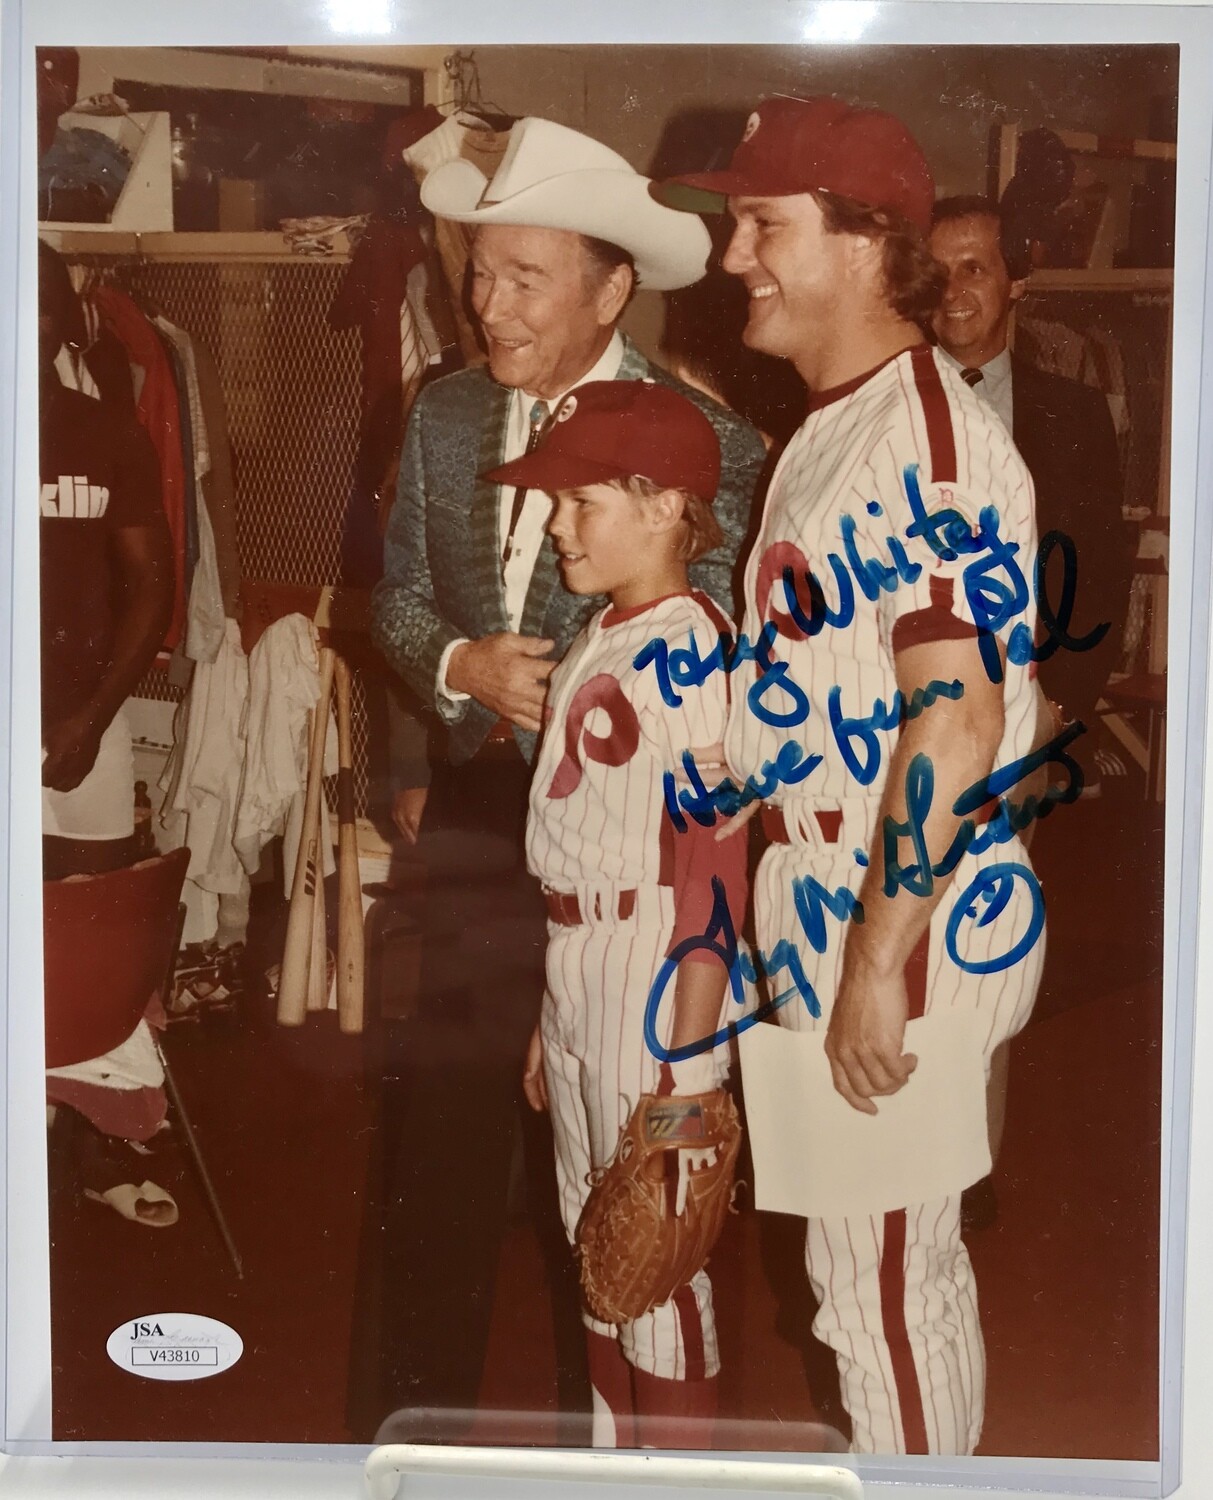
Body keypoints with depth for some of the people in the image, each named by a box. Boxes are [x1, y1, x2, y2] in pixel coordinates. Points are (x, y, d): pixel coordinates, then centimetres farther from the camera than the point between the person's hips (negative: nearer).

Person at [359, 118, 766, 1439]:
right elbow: (399, 598, 11)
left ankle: (598, 1416, 33)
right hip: (473, 823, 4)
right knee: (438, 1137, 10)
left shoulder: (704, 440, -10)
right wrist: (461, 667, -8)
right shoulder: (444, 414, 6)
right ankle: (426, 1404, 30)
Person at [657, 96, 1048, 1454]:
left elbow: (955, 712, -25)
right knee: (907, 1260, 22)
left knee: (878, 1277, 4)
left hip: (909, 919, -9)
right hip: (831, 906, 9)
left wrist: (881, 960, -24)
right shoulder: (830, 429, 12)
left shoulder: (924, 435, -19)